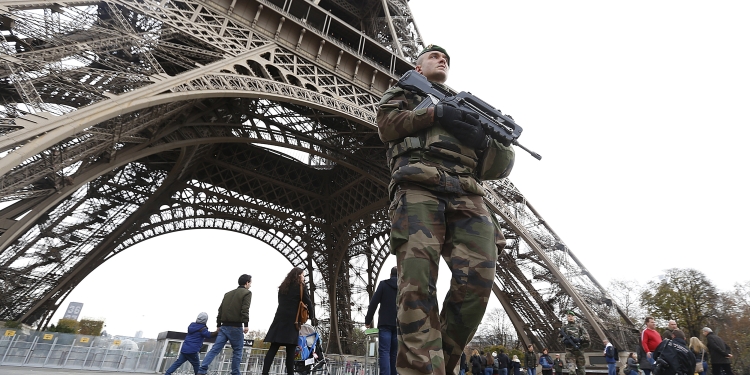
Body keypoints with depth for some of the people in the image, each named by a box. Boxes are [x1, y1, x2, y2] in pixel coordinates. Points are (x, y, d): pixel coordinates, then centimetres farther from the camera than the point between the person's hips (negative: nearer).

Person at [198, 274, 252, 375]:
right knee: (237, 351, 4)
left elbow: (221, 309, 17)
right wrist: (246, 324, -17)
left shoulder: (228, 293, 20)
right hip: (236, 326, -6)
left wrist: (218, 325, 20)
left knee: (215, 349, 2)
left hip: (224, 326, 6)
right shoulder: (247, 293, -2)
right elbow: (245, 309, -14)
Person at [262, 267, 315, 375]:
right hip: (292, 320, -5)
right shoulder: (301, 287, 0)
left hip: (280, 319, 5)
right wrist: (312, 317, 13)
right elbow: (308, 303, -1)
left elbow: (282, 302, 20)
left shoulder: (283, 287, 17)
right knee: (290, 351, -2)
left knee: (273, 349, -1)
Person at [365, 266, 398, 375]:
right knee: (394, 353, 9)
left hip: (385, 324, -3)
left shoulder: (383, 284, 2)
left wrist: (368, 320, 3)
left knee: (384, 352, -4)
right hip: (399, 324, 3)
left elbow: (374, 303, -2)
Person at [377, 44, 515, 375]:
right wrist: (436, 113, -1)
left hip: (467, 195, 4)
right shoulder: (403, 92, 31)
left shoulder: (468, 106, 37)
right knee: (417, 282, -19)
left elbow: (503, 165, 24)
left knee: (479, 276, -16)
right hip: (418, 187, -3)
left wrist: (483, 141, 1)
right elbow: (387, 125, 6)